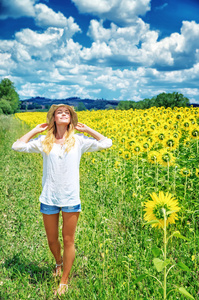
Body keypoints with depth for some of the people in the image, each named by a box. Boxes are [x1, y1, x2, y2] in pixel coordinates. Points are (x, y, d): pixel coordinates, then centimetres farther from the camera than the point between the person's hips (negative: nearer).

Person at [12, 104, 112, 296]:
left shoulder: (78, 141, 0)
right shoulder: (44, 141, 2)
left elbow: (106, 143, 0)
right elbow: (17, 146, -2)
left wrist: (86, 129, 0)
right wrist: (36, 130, -1)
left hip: (71, 199, -1)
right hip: (49, 199, 1)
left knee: (68, 240, 8)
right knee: (52, 240, 15)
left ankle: (64, 281, 26)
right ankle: (59, 263, 47)